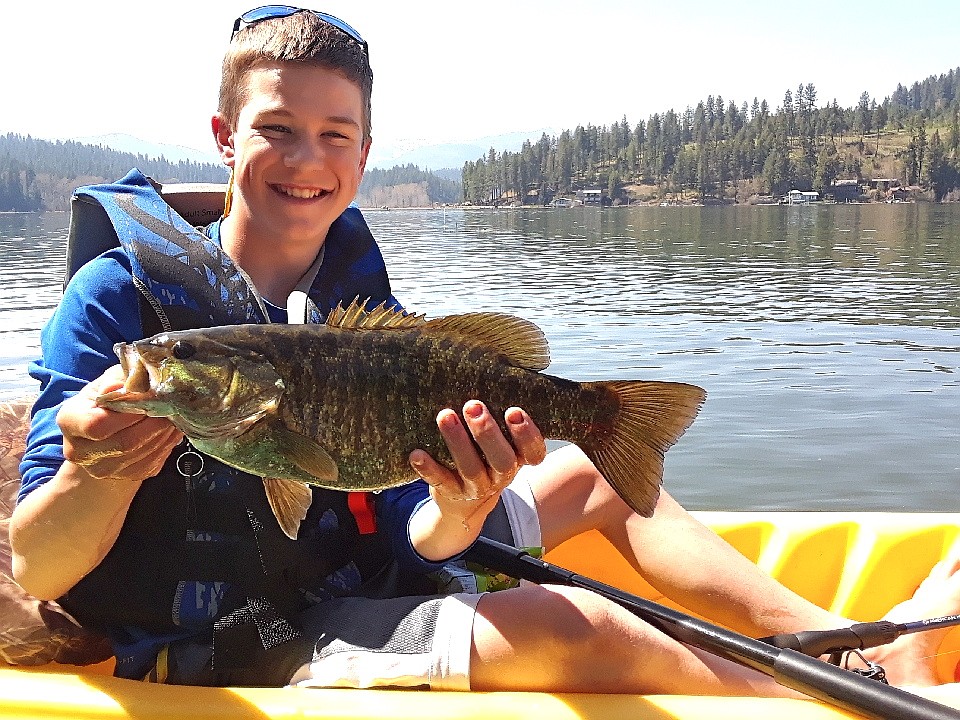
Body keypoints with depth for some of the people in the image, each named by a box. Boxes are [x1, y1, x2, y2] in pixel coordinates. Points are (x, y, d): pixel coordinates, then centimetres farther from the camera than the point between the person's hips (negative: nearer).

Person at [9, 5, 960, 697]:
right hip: (232, 653, -6)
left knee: (589, 476, 6)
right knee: (573, 629, -27)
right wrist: (95, 474, -40)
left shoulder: (363, 306, -2)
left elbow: (405, 543, -9)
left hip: (361, 584, 6)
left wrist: (457, 515, -33)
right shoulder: (124, 294, -15)